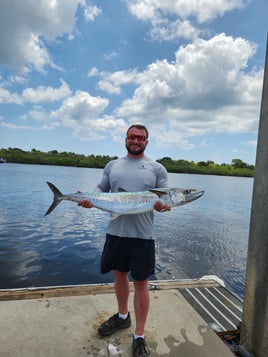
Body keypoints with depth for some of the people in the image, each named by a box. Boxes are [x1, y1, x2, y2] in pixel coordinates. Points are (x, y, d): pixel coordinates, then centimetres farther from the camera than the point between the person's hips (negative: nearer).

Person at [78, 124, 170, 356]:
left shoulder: (157, 169, 1)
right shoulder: (112, 165, 10)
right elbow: (101, 191, 11)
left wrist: (162, 206, -24)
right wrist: (89, 200, -10)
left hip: (141, 235, -3)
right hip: (115, 232, 4)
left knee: (141, 284, 6)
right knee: (120, 275, 20)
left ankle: (139, 337, 24)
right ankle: (122, 316, 45)